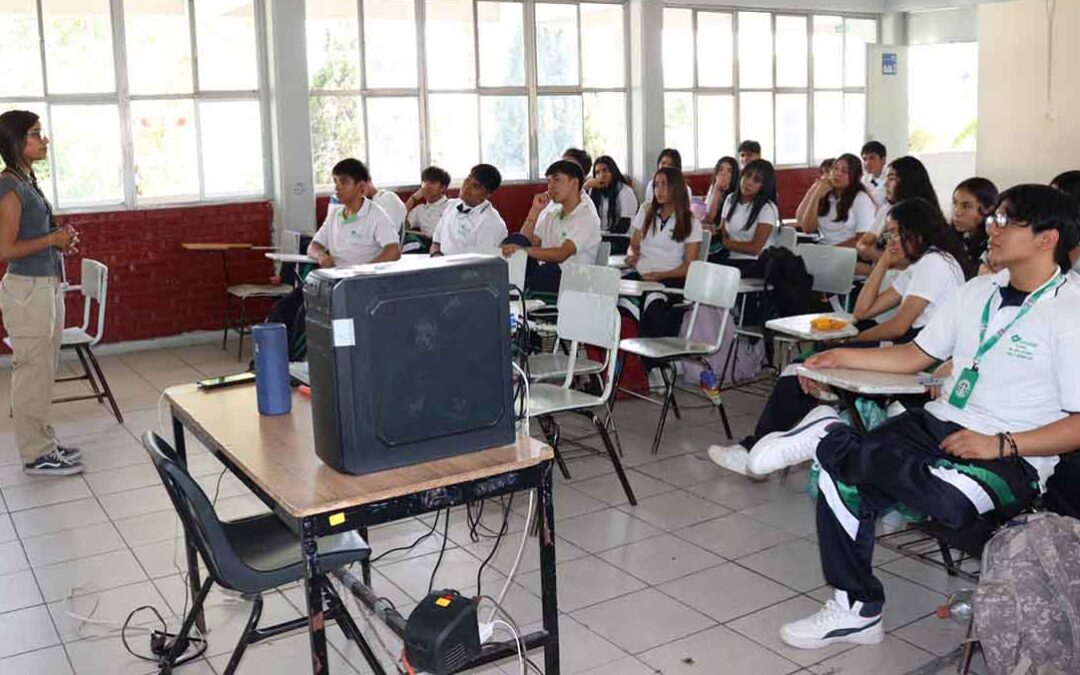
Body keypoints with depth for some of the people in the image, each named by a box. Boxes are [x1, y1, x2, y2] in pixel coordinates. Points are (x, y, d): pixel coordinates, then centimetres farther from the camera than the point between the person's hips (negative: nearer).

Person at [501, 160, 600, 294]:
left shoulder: (587, 217, -6)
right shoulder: (551, 214, 19)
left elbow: (562, 254, -21)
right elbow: (526, 242, 9)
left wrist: (523, 250, -33)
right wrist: (535, 211, 3)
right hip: (542, 273, 6)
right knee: (514, 239, -15)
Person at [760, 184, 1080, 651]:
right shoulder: (979, 291, 12)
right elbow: (917, 355, 19)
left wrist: (1000, 445, -21)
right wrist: (843, 357, 8)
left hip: (1013, 457, -6)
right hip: (938, 422, 6)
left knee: (944, 497, -39)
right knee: (842, 480, -17)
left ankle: (830, 440, -17)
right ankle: (856, 611, 0)